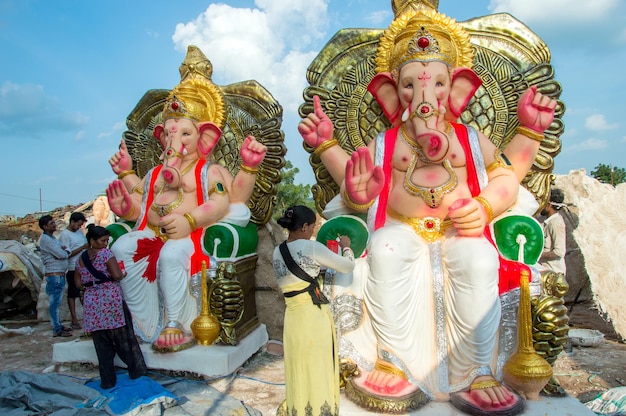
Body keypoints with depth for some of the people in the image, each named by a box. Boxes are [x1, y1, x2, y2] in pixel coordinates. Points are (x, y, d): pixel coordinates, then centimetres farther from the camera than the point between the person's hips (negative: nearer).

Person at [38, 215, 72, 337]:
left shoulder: (53, 238, 17)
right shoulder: (45, 239, -13)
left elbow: (67, 250, 12)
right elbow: (61, 254, -21)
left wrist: (65, 251, -11)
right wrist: (65, 252, 1)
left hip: (60, 274, 10)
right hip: (54, 274, -10)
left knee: (57, 302, 16)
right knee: (55, 302, -5)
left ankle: (58, 324, 25)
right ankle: (56, 330, 0)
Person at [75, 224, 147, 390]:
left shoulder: (80, 259, 10)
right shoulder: (106, 253, -9)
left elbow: (78, 284, 9)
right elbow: (117, 275, -17)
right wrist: (124, 274, 3)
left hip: (92, 303, 5)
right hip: (111, 300, -5)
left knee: (102, 345, 10)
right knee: (123, 338, 9)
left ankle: (107, 381, 15)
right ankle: (136, 370, 19)